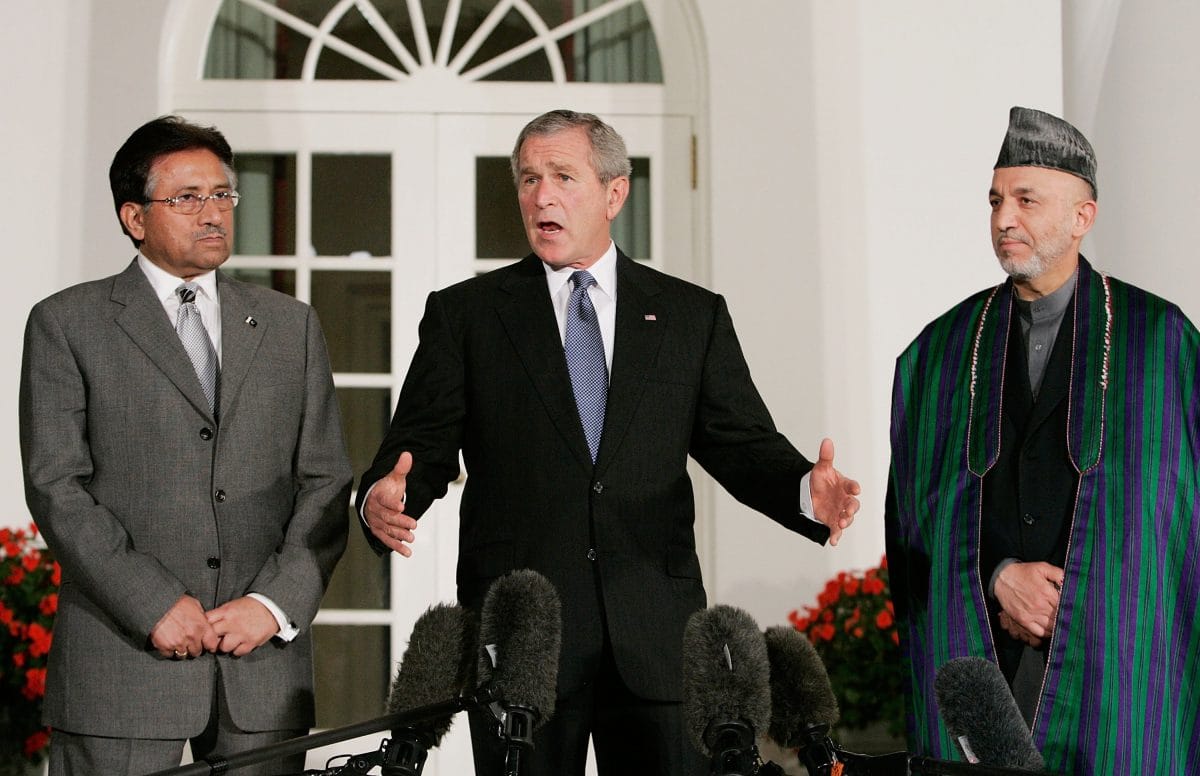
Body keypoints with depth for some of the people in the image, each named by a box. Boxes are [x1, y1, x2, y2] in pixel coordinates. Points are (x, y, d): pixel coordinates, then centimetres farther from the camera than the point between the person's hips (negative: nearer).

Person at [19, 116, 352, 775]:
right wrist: (154, 604, -12)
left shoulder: (291, 326, 14)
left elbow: (325, 484, 10)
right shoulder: (67, 324, 4)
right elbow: (57, 487, -4)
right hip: (121, 664, -2)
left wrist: (275, 603, -5)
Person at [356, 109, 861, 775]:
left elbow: (740, 443, 8)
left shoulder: (694, 315, 12)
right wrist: (386, 498, -19)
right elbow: (422, 442, 4)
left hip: (655, 637, 1)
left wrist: (806, 490, -13)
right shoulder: (463, 314, 9)